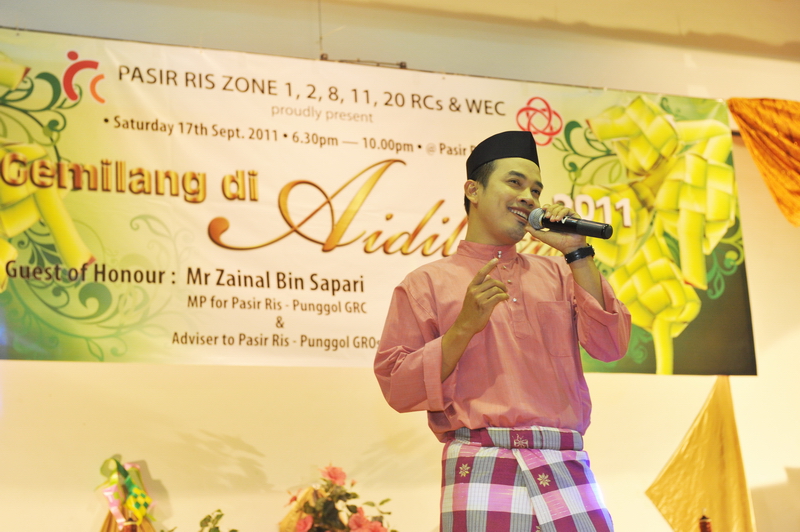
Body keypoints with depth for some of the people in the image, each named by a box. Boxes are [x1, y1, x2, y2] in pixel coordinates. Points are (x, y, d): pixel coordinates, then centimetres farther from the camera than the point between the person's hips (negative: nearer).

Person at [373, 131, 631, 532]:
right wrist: (465, 326, -10)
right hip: (483, 470, -3)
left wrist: (576, 252, 3)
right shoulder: (426, 283, 9)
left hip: (567, 471, 3)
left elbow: (611, 347, 6)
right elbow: (397, 388, 0)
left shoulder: (557, 274, 20)